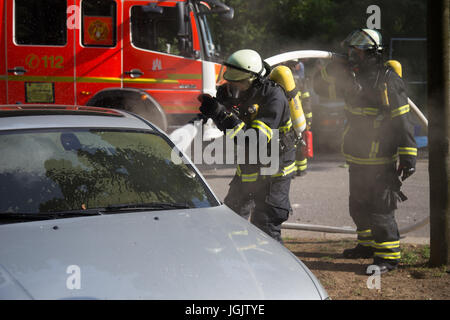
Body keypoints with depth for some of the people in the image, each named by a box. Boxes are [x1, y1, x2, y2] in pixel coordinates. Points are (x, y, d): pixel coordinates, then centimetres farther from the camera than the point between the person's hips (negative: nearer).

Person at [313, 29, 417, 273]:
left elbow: (402, 121, -16)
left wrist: (408, 157, -19)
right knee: (358, 205, 20)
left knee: (380, 208, -8)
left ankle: (388, 255, -1)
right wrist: (332, 70, -4)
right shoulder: (352, 76, 8)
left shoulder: (388, 80, -15)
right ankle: (368, 244, 36)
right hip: (357, 158, 9)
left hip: (381, 160, -9)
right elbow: (321, 86, 18)